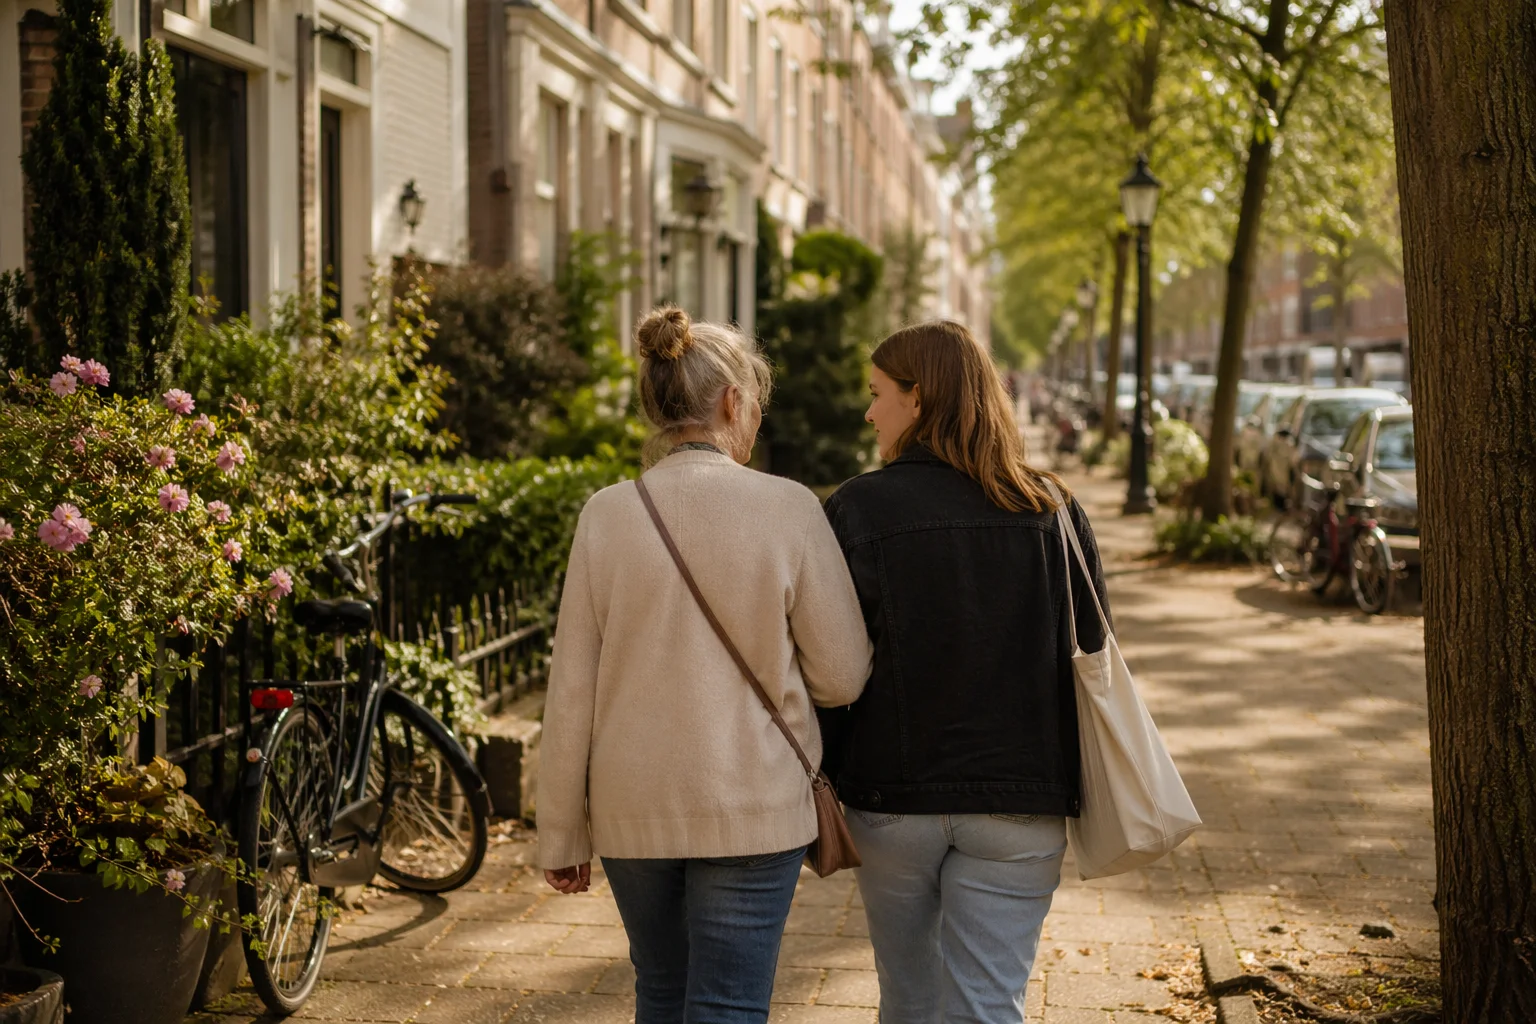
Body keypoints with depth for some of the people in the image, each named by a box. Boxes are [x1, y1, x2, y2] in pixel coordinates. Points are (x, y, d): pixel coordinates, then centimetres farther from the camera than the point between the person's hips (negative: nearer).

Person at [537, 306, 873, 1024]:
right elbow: (842, 677, -6)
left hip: (632, 809, 3)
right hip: (752, 807, -3)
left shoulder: (606, 514, -5)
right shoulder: (788, 509, -11)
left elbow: (571, 692, -2)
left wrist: (560, 834, 7)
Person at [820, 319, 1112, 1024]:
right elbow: (1089, 655, 4)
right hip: (1020, 801, 1)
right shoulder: (1050, 509, -1)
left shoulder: (858, 509, -9)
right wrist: (1067, 788, 15)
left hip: (891, 798, -1)